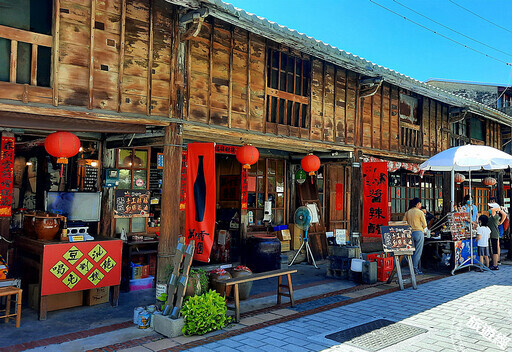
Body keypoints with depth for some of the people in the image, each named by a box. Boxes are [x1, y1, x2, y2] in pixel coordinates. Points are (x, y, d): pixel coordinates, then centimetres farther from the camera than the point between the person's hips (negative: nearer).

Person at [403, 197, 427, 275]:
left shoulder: (407, 212, 7)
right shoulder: (420, 212, -6)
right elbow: (425, 225, -2)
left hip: (410, 233, 5)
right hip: (418, 233, -5)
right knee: (418, 252, 0)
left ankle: (412, 268, 13)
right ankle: (415, 269, -1)